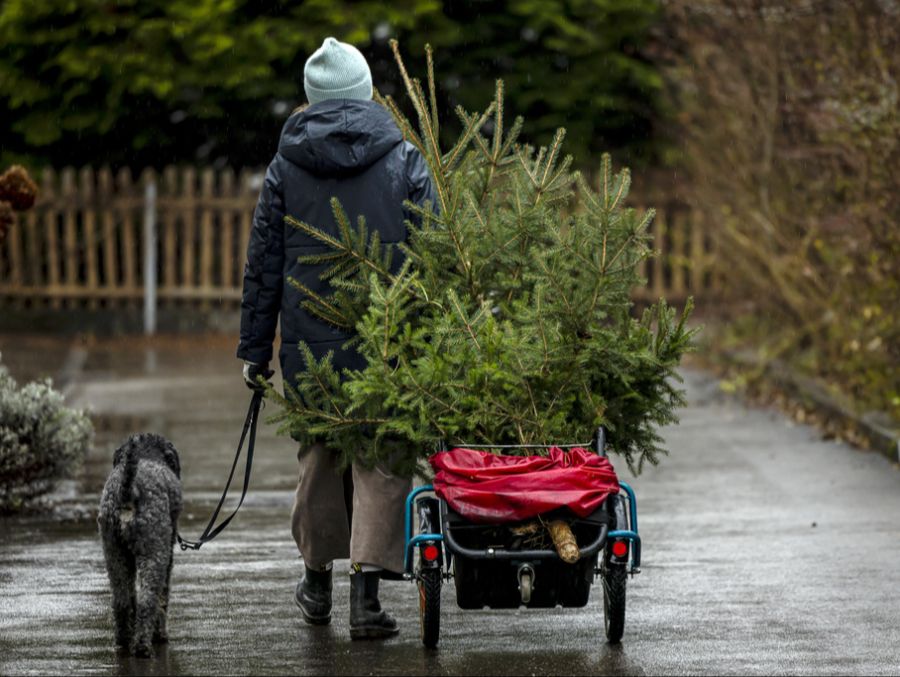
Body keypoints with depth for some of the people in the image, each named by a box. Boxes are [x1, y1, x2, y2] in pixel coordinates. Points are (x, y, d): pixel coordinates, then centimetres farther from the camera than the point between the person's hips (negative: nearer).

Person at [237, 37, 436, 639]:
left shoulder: (286, 167, 4)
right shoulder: (404, 162, -1)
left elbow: (263, 266, 5)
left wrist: (256, 348, 11)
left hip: (310, 342, 2)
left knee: (320, 455, 17)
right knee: (381, 461, 2)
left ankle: (318, 582, 30)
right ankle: (367, 591, -8)